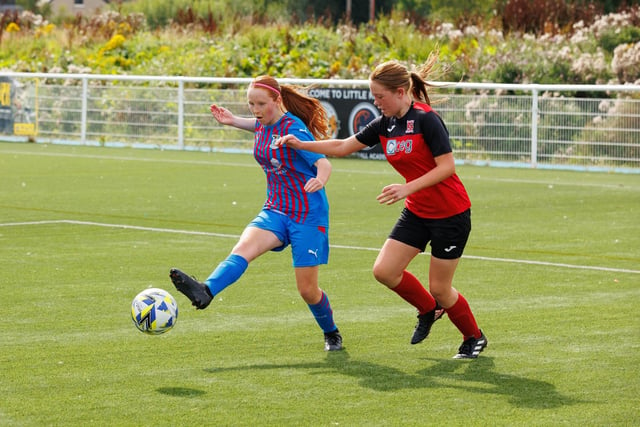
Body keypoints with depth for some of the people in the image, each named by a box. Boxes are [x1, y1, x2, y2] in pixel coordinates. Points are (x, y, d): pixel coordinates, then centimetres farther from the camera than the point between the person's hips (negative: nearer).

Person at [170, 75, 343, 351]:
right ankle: (206, 291, -50)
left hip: (308, 215, -6)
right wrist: (233, 121, 16)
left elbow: (324, 163, -26)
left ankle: (331, 333, 27)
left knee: (307, 290, -2)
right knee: (244, 247, -25)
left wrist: (320, 180, -48)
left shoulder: (293, 129, -16)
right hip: (275, 211, 6)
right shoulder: (264, 125, 5)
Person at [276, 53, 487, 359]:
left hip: (450, 213, -7)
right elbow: (343, 146, 11)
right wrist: (300, 144, 3)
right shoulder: (384, 124, 3)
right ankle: (429, 309, 23)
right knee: (384, 270, -5)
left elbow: (447, 166, -22)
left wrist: (408, 188, -30)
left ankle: (474, 338, 26)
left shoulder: (426, 119, -19)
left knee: (439, 288, 0)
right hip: (417, 212, 7)